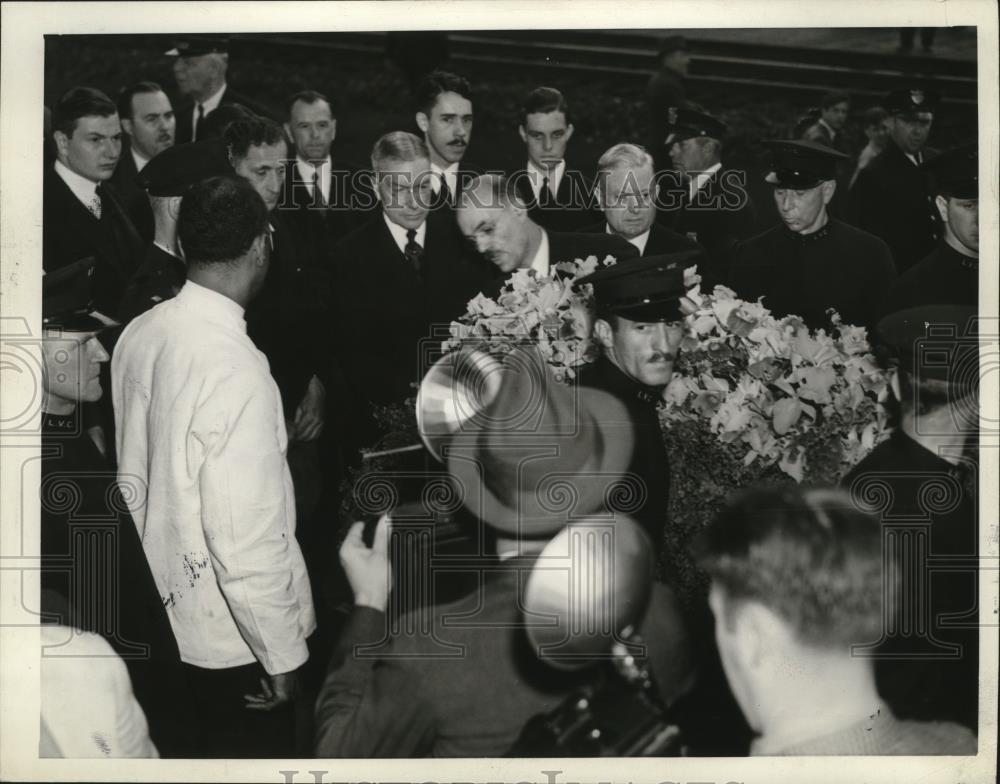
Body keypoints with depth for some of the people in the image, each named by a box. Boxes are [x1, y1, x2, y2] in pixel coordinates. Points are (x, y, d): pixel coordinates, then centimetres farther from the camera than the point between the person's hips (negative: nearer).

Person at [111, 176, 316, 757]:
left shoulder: (141, 334, -5)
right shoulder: (236, 369, -28)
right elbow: (245, 538, -27)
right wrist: (283, 655, -16)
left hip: (160, 610, 7)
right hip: (233, 631, -7)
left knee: (190, 755, 25)